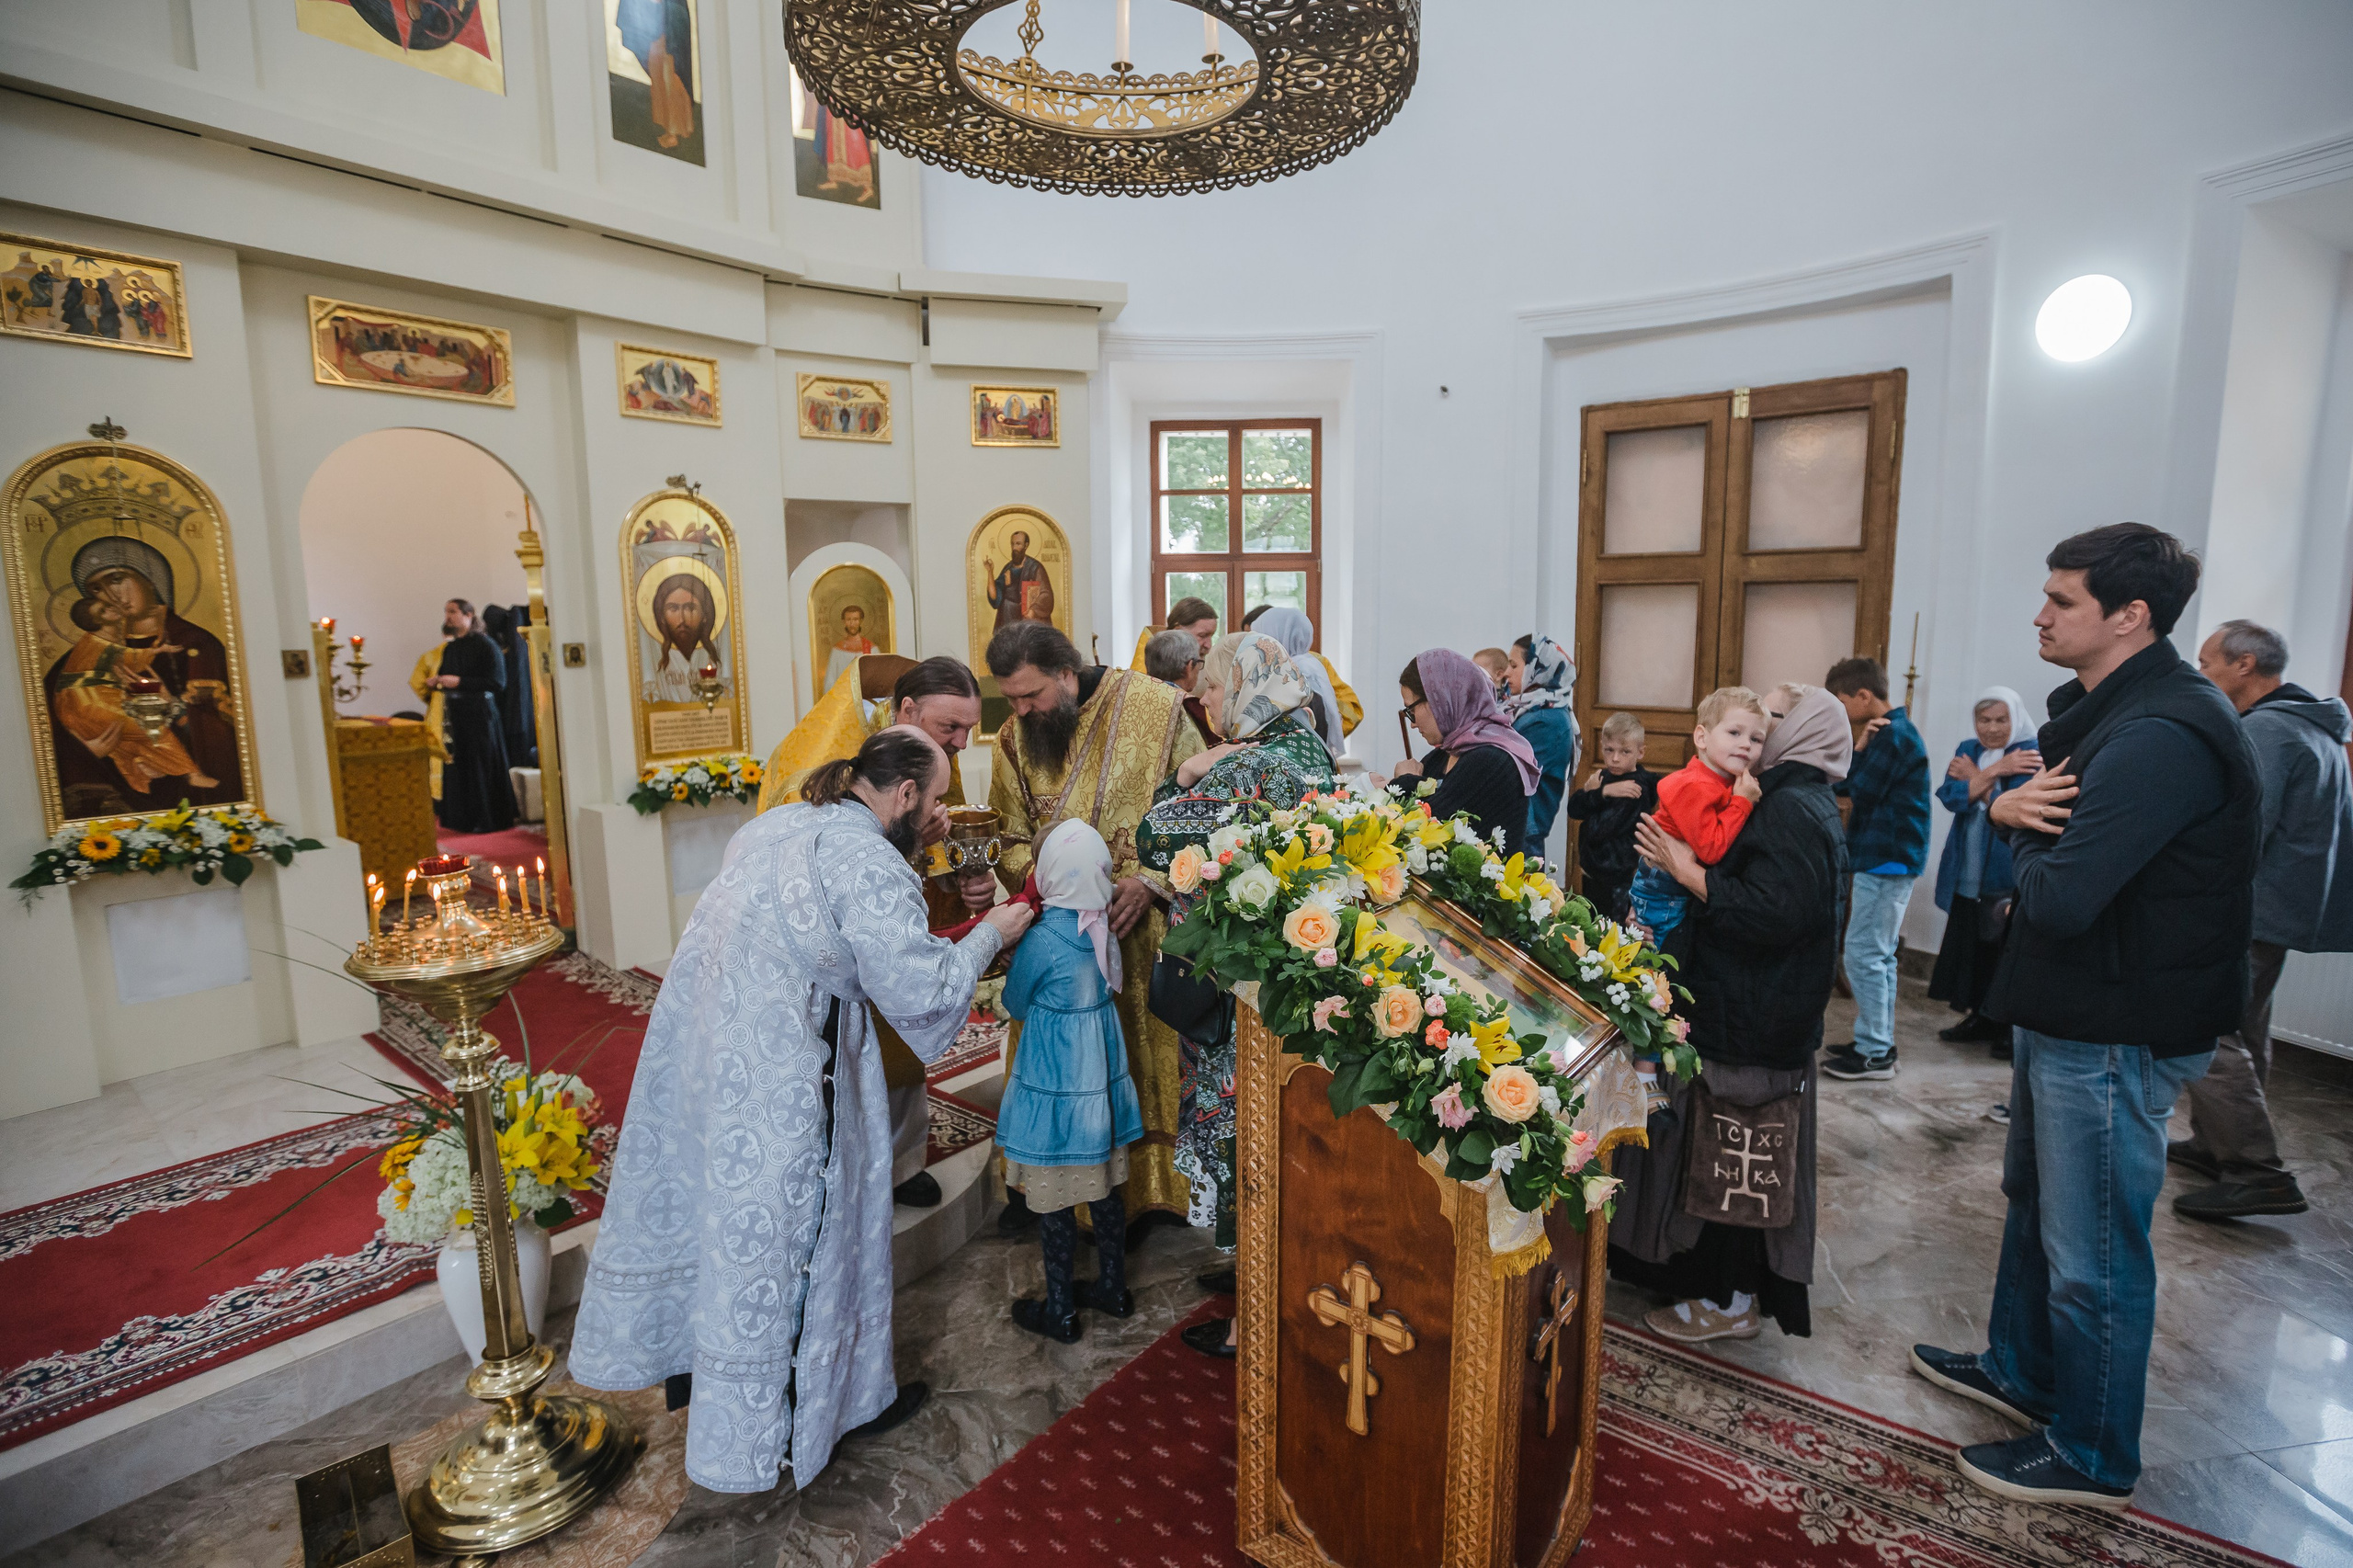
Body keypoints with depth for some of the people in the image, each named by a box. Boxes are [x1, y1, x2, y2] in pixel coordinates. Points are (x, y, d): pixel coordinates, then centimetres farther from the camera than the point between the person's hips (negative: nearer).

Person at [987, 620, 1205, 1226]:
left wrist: (1149, 882, -16)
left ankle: (1152, 1181, 25)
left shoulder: (1154, 705, -9)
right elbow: (1011, 837, 8)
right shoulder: (1014, 734, 2)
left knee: (1144, 1044, 6)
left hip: (1144, 921, -3)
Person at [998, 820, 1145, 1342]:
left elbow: (1016, 1005, -6)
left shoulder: (1043, 939, -23)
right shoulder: (1103, 926, -4)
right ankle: (1113, 1289, 35)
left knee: (1054, 1200, 9)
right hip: (1103, 1071, 7)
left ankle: (1060, 1312, 24)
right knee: (1104, 1187, 20)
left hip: (1054, 1085, -6)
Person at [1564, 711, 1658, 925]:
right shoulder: (1604, 777, 6)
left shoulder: (1635, 788, -20)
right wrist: (1601, 792, -20)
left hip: (1618, 881, -8)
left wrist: (1594, 792, -14)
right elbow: (1574, 810, -6)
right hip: (1594, 873, 8)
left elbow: (1597, 831, -24)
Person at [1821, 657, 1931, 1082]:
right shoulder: (1892, 730, 16)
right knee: (1879, 955, 14)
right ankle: (1879, 1042, 22)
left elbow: (1858, 792, -18)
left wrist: (1859, 750, -2)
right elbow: (1843, 785, 10)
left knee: (1864, 955, -6)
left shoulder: (1892, 735, -16)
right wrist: (1859, 750, -6)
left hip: (1886, 860, -10)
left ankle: (1874, 1053, 1)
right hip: (1889, 858, 10)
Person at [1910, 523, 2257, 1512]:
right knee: (2033, 1202, 24)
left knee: (2093, 1255, 5)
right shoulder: (2111, 710, 10)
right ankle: (2019, 1372, 43)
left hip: (2117, 1035, -11)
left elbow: (2060, 898, -31)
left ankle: (2091, 1458, 24)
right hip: (2067, 1014, 11)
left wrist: (2027, 837, -9)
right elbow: (2039, 808, 15)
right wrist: (2010, 808, -8)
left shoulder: (2160, 736, -25)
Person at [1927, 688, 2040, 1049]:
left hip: (2008, 875, -5)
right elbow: (1950, 797, -7)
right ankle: (1979, 1017, 26)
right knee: (1971, 948, 13)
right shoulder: (1968, 750, 9)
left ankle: (2011, 1028, 11)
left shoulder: (2032, 755, -8)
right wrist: (1993, 771, -17)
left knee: (2006, 952, -2)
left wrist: (1975, 779, -10)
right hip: (1968, 872, 5)